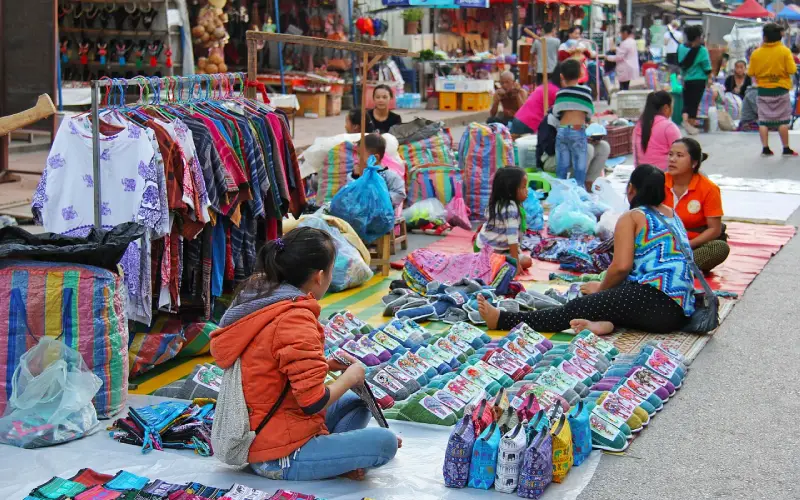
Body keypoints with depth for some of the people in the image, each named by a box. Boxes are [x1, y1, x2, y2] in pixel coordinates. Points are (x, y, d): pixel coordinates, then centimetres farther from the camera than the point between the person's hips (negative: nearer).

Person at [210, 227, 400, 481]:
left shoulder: (256, 297, 5)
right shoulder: (295, 318, -23)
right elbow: (313, 402, -23)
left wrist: (326, 364, 11)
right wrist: (350, 376, -5)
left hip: (254, 439, 10)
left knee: (356, 403, 20)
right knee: (384, 442, -12)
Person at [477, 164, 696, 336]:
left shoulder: (631, 217, 2)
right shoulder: (674, 216, 24)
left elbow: (621, 266, -10)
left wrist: (601, 288, 8)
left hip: (655, 300, -8)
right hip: (681, 311, 8)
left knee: (578, 307, -4)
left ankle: (502, 320, -5)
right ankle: (607, 323, -18)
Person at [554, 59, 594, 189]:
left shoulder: (560, 92, 7)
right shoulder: (585, 90, -1)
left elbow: (556, 113, 9)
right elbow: (590, 112, 4)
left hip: (561, 131, 3)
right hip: (578, 131, -3)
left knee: (561, 168, 8)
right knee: (579, 168, 0)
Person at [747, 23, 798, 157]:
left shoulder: (756, 53, -4)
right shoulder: (784, 51, -10)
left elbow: (751, 73, 0)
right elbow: (792, 70, -11)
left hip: (763, 91, 2)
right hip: (781, 90, -1)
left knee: (763, 120, 7)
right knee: (783, 120, 5)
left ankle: (765, 148, 5)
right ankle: (786, 149, 8)